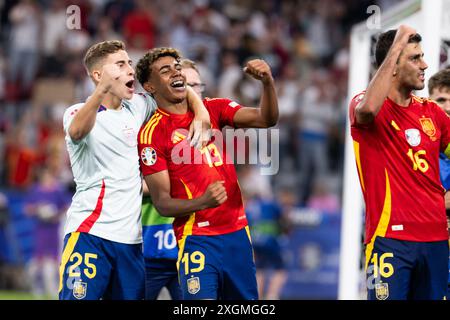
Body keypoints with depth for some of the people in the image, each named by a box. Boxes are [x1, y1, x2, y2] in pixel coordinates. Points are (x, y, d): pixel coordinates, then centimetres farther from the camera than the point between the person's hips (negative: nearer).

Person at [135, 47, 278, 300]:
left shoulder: (212, 109, 9)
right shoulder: (152, 133, -6)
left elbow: (266, 119, -3)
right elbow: (162, 203, -8)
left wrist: (268, 82, -22)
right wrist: (202, 201, -26)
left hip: (237, 230, 5)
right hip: (198, 239, -5)